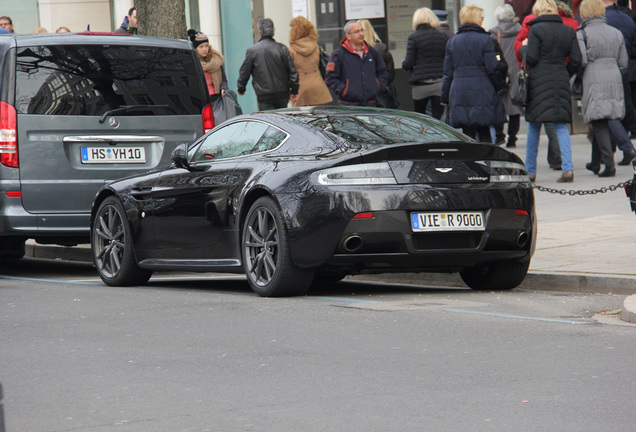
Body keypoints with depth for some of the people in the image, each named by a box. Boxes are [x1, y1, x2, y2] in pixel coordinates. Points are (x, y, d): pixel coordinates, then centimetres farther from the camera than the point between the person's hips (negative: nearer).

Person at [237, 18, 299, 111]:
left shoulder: (252, 50, -6)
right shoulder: (282, 49, 0)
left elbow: (244, 72, 2)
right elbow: (292, 71, 3)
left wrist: (241, 89, 18)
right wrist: (294, 91, 11)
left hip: (264, 97, -3)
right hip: (282, 94, 3)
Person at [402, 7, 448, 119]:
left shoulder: (413, 37, -4)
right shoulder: (443, 37, 6)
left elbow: (409, 63, -7)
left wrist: (404, 63, 15)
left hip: (421, 84, -2)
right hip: (440, 83, 2)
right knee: (438, 118, 1)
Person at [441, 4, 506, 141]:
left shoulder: (452, 42, 9)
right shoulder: (485, 40, -3)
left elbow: (448, 73, 9)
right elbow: (492, 68, -7)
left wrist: (445, 97, 13)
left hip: (459, 91, 3)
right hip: (482, 93, -3)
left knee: (468, 134, 4)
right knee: (484, 133, 7)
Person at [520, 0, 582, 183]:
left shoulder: (536, 29, -7)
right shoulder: (568, 31, 7)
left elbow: (531, 59, -10)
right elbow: (576, 60, 4)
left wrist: (524, 47, 10)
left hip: (539, 80, -3)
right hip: (561, 81, 3)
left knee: (534, 126, 7)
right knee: (561, 126, 3)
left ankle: (530, 171, 12)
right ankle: (567, 167, -13)